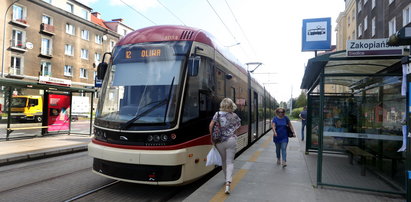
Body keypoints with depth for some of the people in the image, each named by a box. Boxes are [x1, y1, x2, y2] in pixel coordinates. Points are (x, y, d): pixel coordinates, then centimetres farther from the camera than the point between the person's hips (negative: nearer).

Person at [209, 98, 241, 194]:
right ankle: (228, 182, -14)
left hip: (220, 141, 1)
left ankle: (227, 179, 34)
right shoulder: (234, 116, 1)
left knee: (224, 161, 20)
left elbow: (211, 126, -9)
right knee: (230, 162, 2)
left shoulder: (218, 114, -3)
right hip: (231, 140, -1)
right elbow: (239, 125, 10)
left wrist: (212, 138, -1)